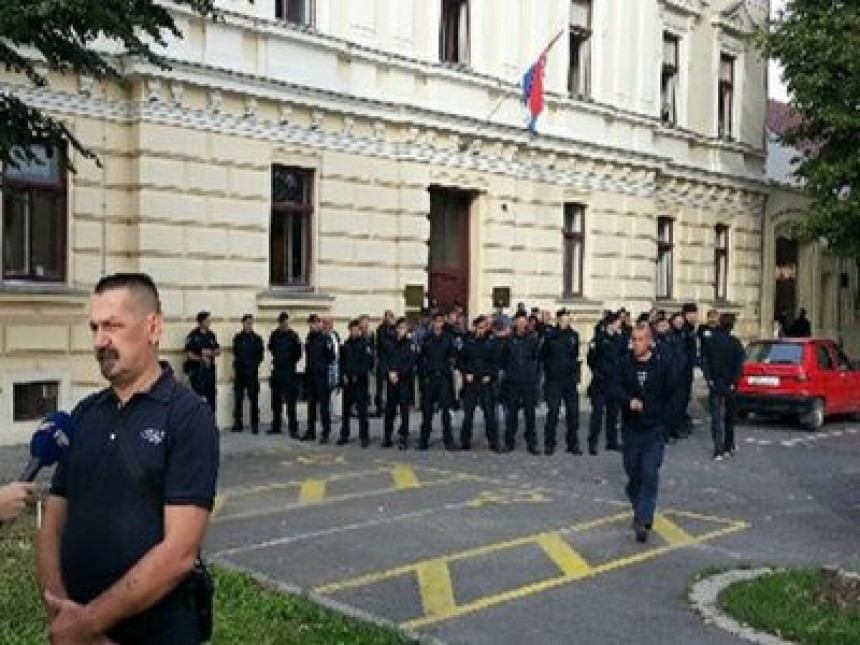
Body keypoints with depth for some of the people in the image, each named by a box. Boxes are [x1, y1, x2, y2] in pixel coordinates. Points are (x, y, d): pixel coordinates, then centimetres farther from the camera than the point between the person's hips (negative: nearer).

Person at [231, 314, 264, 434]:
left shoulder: (257, 338, 3)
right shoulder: (238, 338, 5)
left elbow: (260, 356, 6)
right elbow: (236, 354, 6)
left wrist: (254, 365, -5)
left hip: (252, 373, -1)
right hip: (239, 371, 1)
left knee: (254, 399, -1)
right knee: (238, 398, 5)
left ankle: (255, 425, 4)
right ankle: (237, 424, 12)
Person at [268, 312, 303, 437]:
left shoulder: (293, 336, -7)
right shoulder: (274, 335, 4)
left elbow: (299, 352, -2)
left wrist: (292, 362, 0)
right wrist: (276, 359, 14)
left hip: (289, 371, -4)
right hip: (277, 371, 4)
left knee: (290, 402, -5)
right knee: (276, 400, 11)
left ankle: (293, 429, -2)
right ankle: (276, 427, 21)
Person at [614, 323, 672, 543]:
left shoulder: (660, 365, -4)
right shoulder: (625, 363, -2)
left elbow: (667, 394, 7)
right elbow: (617, 389, -11)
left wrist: (649, 408, 3)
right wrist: (629, 401, -29)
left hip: (654, 429, -2)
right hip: (630, 428, 2)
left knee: (650, 475, -10)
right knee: (633, 473, 12)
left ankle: (643, 521, -11)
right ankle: (639, 508, 35)